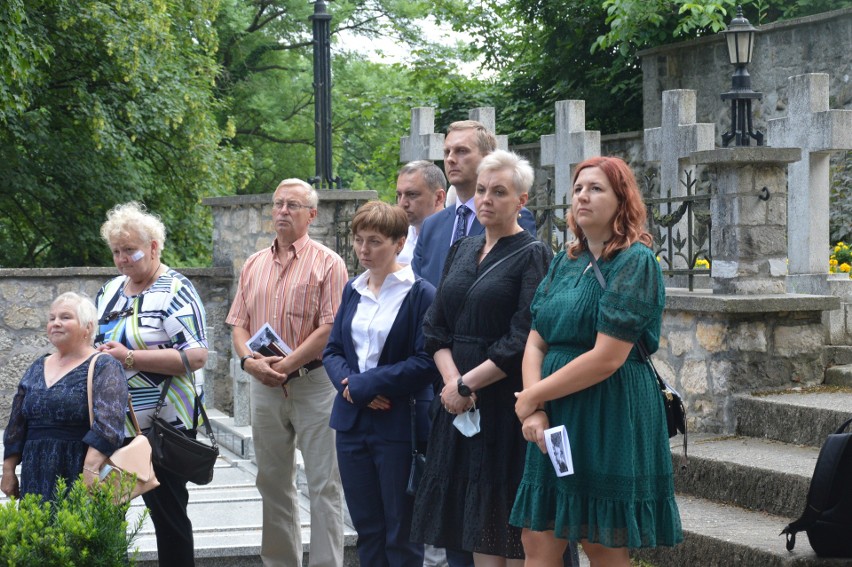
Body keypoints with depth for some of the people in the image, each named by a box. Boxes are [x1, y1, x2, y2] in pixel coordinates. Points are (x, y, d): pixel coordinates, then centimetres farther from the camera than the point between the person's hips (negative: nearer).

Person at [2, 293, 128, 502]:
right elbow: (17, 425, 18)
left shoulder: (104, 368, -5)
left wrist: (90, 470, -29)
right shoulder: (37, 369, 15)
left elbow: (107, 423, -19)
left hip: (78, 474, -6)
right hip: (36, 477, 6)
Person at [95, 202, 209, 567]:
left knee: (168, 512, 1)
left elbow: (196, 356, -19)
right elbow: (95, 340, 26)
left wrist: (130, 358, -22)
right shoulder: (110, 290, 13)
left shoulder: (174, 290, -9)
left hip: (161, 426, -7)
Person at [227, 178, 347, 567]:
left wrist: (287, 364, -17)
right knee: (273, 483, 11)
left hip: (314, 384, -5)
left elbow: (331, 328, -12)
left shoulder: (327, 264, -4)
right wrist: (249, 360, -8)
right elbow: (238, 323, 11)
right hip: (265, 385, 6)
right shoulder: (254, 265, 14)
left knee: (324, 484, -3)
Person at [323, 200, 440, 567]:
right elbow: (332, 351, 11)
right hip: (353, 422, 6)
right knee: (366, 528, 12)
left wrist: (367, 385, -16)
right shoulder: (353, 291, 11)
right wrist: (349, 384, -10)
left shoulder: (420, 294, -9)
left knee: (401, 535, 2)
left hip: (398, 426, -6)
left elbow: (426, 362, -15)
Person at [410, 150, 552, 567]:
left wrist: (467, 384, -13)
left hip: (508, 405, -6)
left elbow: (523, 341, -14)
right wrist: (452, 379, -8)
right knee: (476, 528, 6)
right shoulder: (462, 252, 13)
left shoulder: (533, 256, -6)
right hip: (459, 404, 6)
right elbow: (436, 325, 8)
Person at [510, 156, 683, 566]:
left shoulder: (634, 262, -10)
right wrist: (535, 410, -10)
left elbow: (606, 358, -18)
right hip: (555, 424, 7)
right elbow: (535, 344, 8)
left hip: (611, 420, -7)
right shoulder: (565, 263, 13)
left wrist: (532, 397, -10)